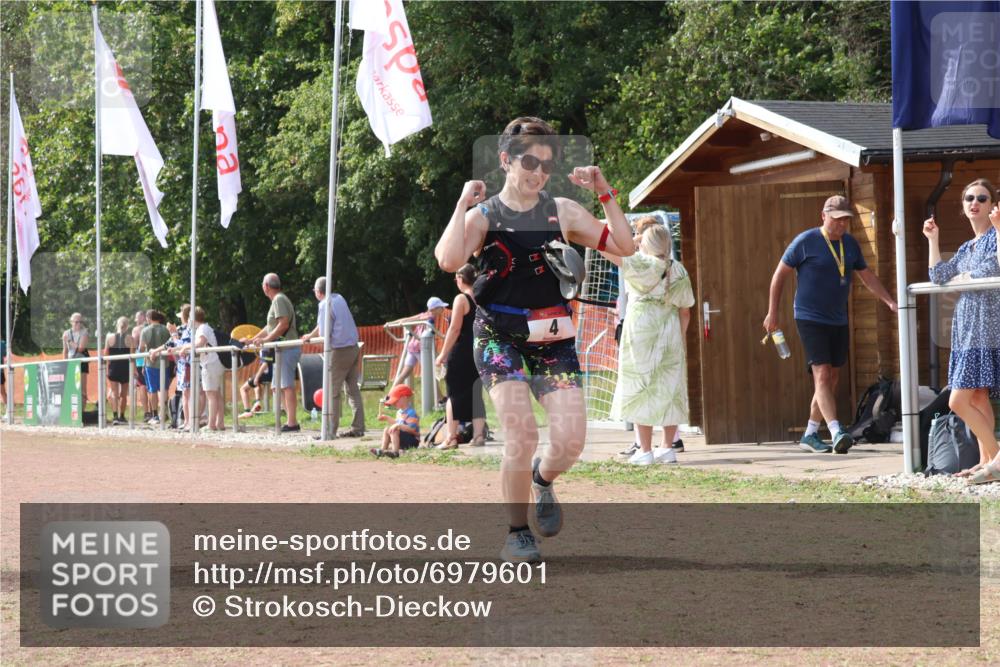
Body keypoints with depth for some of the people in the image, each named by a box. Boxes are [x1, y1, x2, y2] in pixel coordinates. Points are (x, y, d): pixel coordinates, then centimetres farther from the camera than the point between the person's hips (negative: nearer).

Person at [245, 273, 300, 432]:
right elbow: (270, 327, 27)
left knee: (286, 385, -12)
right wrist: (252, 340, 26)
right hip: (283, 349, 10)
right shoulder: (278, 300, 22)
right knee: (279, 386, 11)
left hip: (287, 349, -10)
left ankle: (292, 422, -16)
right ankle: (290, 420, 11)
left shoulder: (279, 300, -9)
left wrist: (266, 339, -19)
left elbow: (283, 324, -21)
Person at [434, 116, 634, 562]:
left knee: (571, 440, -10)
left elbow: (624, 248, 2)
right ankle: (518, 533, -1)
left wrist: (605, 195, -4)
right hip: (499, 336, -3)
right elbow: (448, 261, -20)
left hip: (552, 336, 3)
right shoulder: (482, 216, 0)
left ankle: (542, 480, 26)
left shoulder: (563, 212, 8)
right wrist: (463, 203, -17)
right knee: (521, 434, -18)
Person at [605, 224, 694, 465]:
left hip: (641, 330, -4)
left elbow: (607, 249, -12)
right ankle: (668, 448, 12)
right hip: (670, 334, 5)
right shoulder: (679, 271, 8)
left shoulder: (640, 264, -8)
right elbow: (685, 311, 10)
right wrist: (680, 337, 17)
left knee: (641, 389, -1)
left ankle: (645, 450, -3)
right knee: (669, 389, 10)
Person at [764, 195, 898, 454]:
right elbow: (780, 274, -1)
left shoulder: (850, 244, 9)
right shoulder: (806, 241, -8)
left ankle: (810, 435, 18)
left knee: (831, 379, 8)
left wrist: (890, 302, 4)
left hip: (839, 321, 7)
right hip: (810, 319, -7)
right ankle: (836, 433, -27)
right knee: (822, 374, -16)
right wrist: (772, 312, -2)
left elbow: (867, 277, 17)